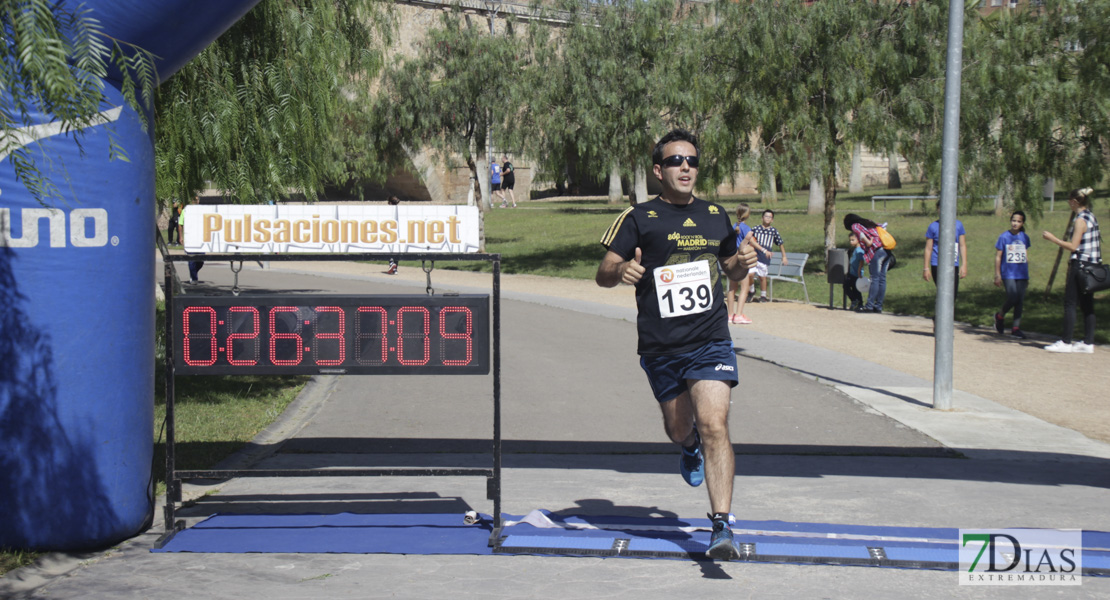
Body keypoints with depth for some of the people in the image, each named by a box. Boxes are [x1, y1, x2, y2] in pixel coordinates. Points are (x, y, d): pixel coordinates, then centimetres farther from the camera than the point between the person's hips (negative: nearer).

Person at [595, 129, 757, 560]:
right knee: (680, 429, 16)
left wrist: (743, 262, 1)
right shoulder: (638, 219, 0)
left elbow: (731, 270, 24)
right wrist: (620, 271, -26)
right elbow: (603, 274, -3)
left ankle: (722, 526, -16)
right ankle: (690, 448, 55)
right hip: (660, 348, 0)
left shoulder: (716, 217, 11)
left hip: (710, 342, 0)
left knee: (714, 425, -17)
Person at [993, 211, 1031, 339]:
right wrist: (997, 275, -3)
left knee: (1020, 301, 1)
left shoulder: (1024, 237, 8)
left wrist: (1027, 275, 17)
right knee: (1012, 298, -15)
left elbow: (1026, 257, 17)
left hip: (1021, 274, 4)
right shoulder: (1004, 237, -2)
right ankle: (1000, 316, 13)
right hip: (1008, 274, -4)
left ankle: (1016, 328, 9)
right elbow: (998, 257, 1)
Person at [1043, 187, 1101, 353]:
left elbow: (1073, 246, -18)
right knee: (1087, 305, 9)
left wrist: (1052, 238, -10)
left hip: (1081, 264, -9)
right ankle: (1088, 343, 9)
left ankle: (1066, 342, -4)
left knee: (1070, 304, -4)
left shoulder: (1081, 220, -14)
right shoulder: (1092, 217, 13)